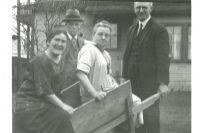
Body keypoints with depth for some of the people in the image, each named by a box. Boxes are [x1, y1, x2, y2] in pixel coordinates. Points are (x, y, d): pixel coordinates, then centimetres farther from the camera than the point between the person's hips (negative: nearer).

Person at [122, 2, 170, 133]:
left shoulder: (159, 30, -7)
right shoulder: (132, 30, 16)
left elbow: (163, 58, -14)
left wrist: (163, 82, -22)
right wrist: (125, 77, 11)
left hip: (150, 82, -6)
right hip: (133, 80, 6)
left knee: (150, 114, -4)